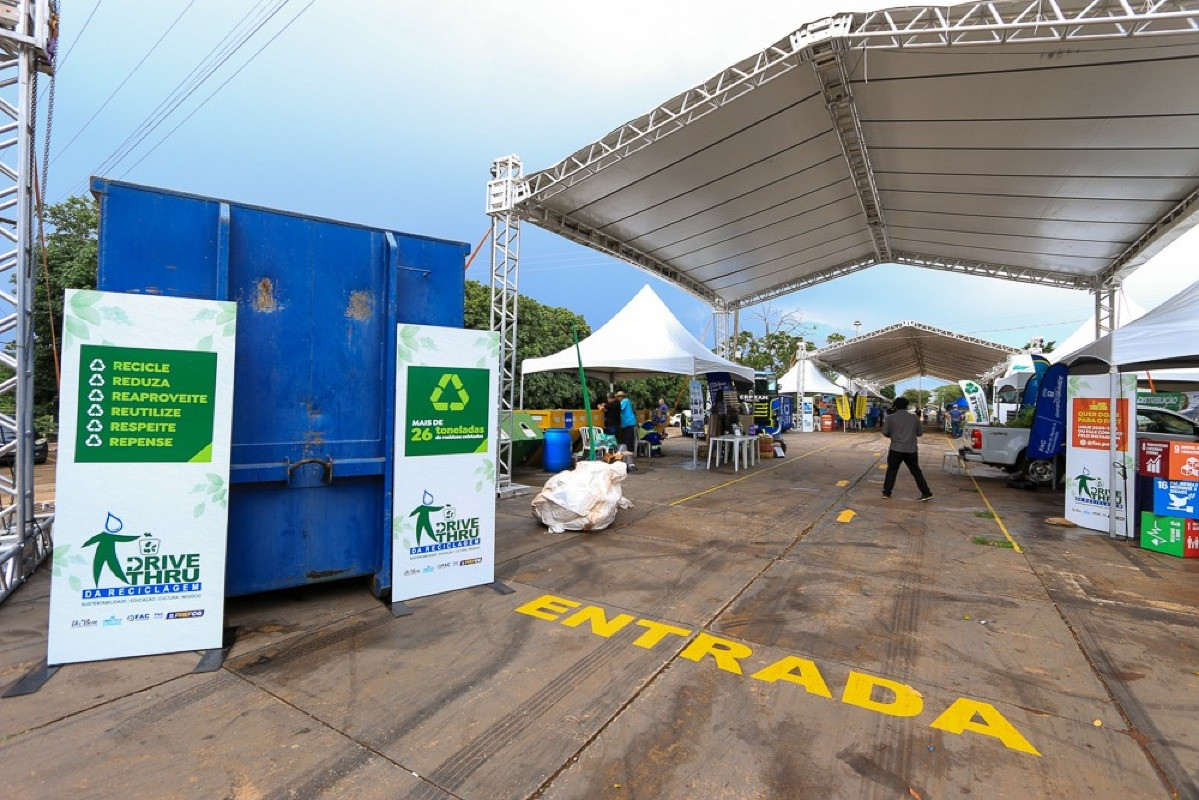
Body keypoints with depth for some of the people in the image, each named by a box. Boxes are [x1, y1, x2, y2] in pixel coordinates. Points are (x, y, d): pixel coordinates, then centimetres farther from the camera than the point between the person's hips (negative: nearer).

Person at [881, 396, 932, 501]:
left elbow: (885, 432, -3)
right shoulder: (914, 417, 4)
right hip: (911, 450, 2)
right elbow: (920, 432, 10)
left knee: (891, 471, 9)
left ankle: (886, 492, 12)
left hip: (896, 449, -2)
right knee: (916, 472, 12)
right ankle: (927, 493, 13)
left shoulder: (890, 417, -2)